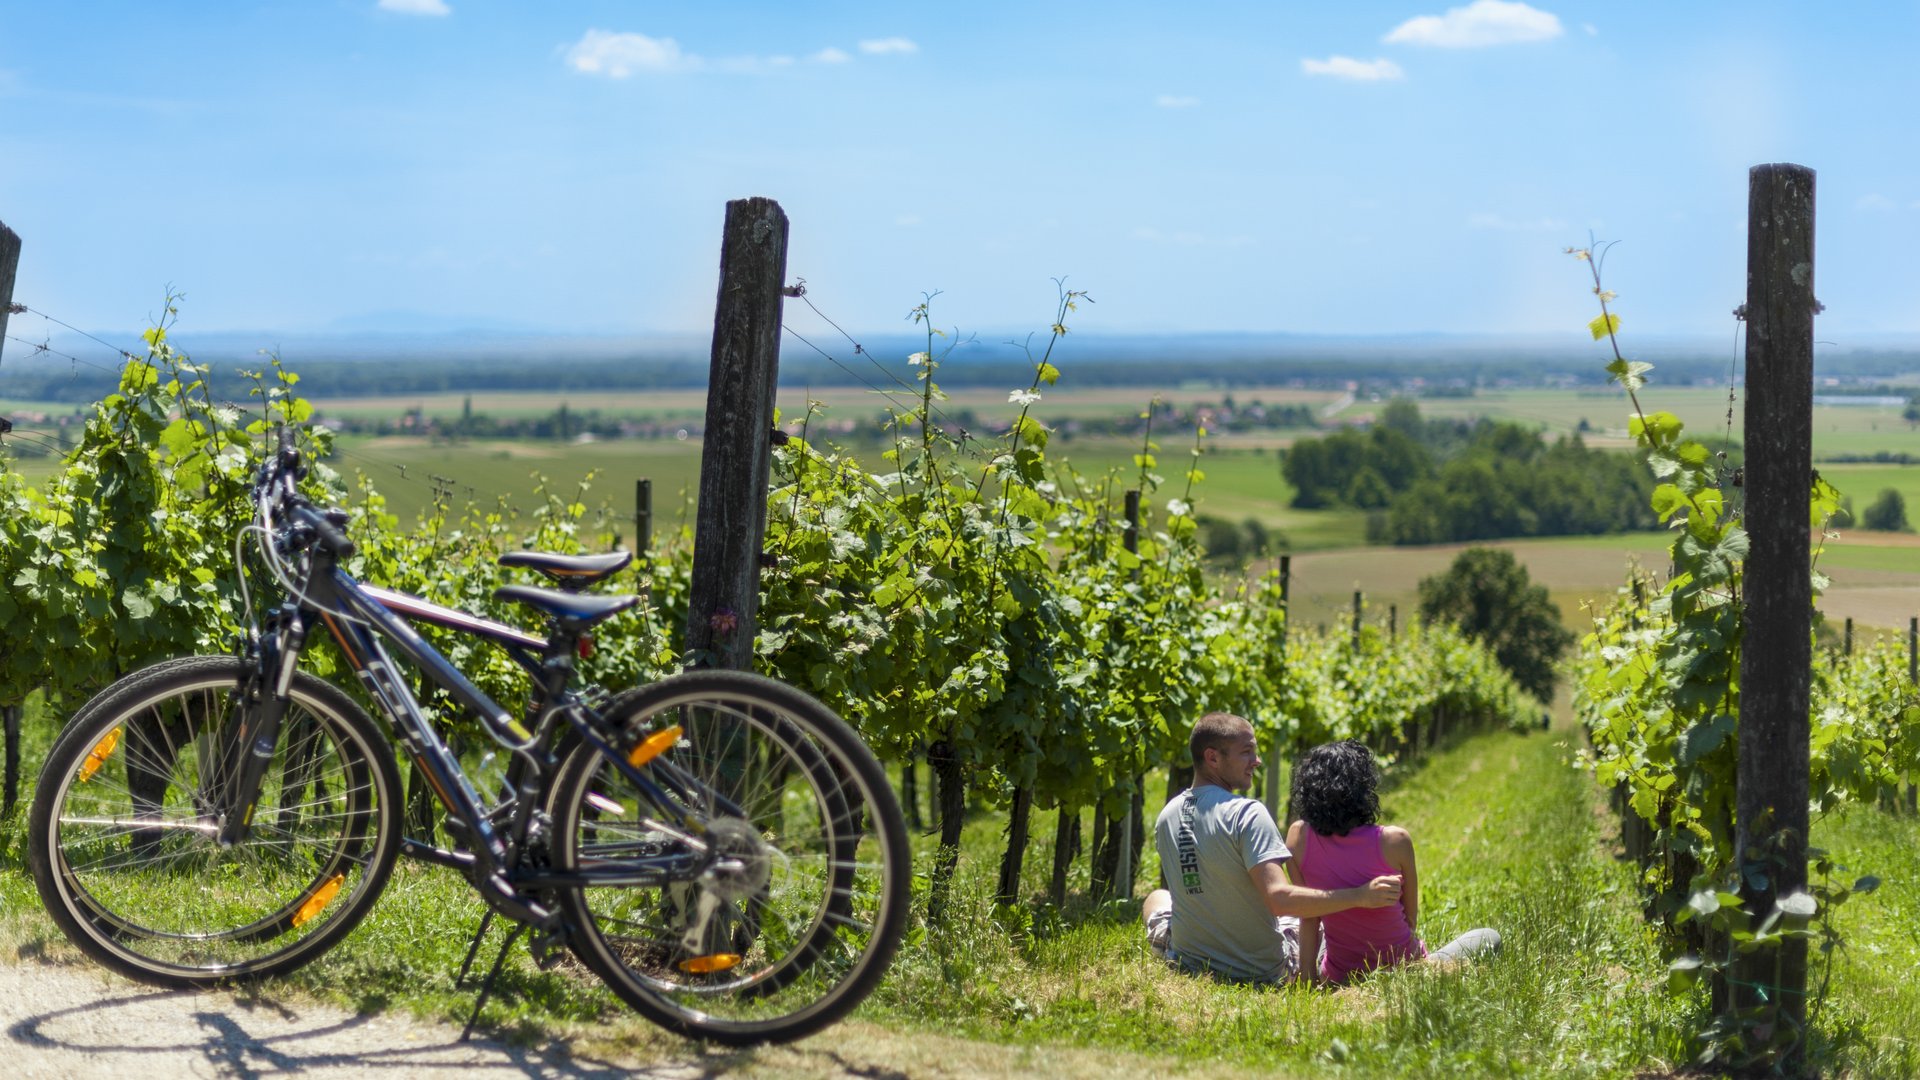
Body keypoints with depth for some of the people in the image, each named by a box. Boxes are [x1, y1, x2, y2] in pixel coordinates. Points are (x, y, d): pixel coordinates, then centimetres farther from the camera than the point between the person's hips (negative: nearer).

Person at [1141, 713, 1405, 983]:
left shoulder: (1165, 818, -2)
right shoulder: (1247, 813, -20)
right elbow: (1279, 899, -30)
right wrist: (1361, 896, -28)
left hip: (1189, 966, 4)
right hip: (1263, 971, -4)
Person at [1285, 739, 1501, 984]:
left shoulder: (1298, 837, -13)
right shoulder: (1394, 840, -19)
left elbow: (1308, 915, -5)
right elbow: (1411, 918, -5)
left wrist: (1308, 971, 3)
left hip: (1338, 979, 3)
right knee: (1489, 938, 24)